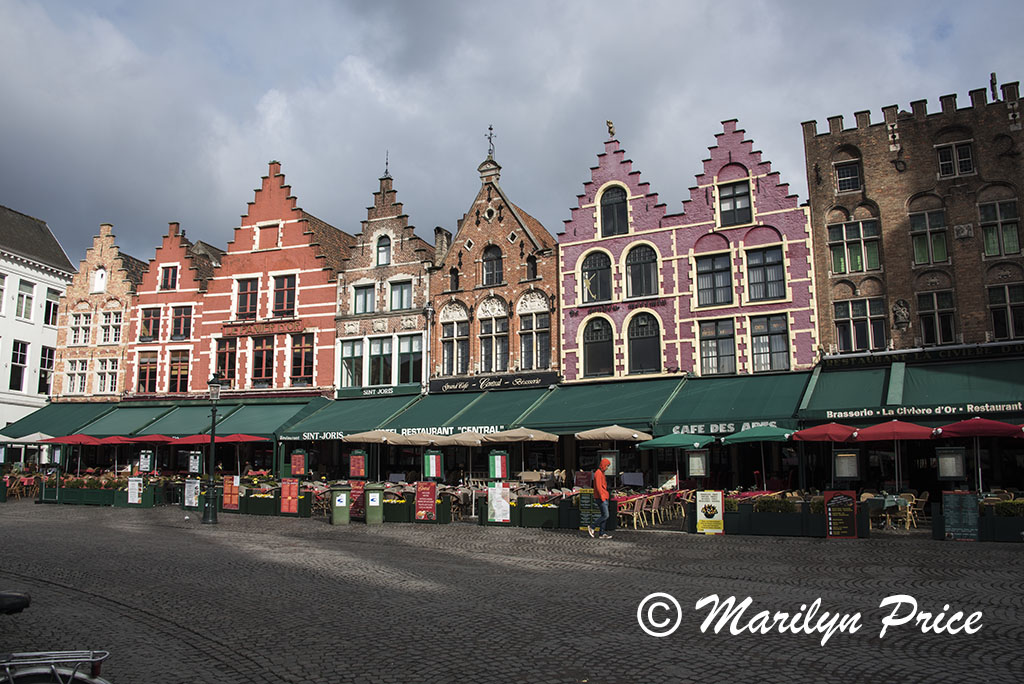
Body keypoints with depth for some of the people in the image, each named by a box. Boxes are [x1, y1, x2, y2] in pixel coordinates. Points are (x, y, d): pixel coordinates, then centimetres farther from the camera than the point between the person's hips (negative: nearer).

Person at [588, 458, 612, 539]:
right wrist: (602, 497, -21)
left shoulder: (601, 473, 19)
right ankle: (592, 527, -3)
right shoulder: (598, 473, -13)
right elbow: (598, 486, -20)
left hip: (604, 497, 10)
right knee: (605, 515, -11)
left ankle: (601, 533, 10)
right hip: (601, 498, -10)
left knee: (604, 515, 8)